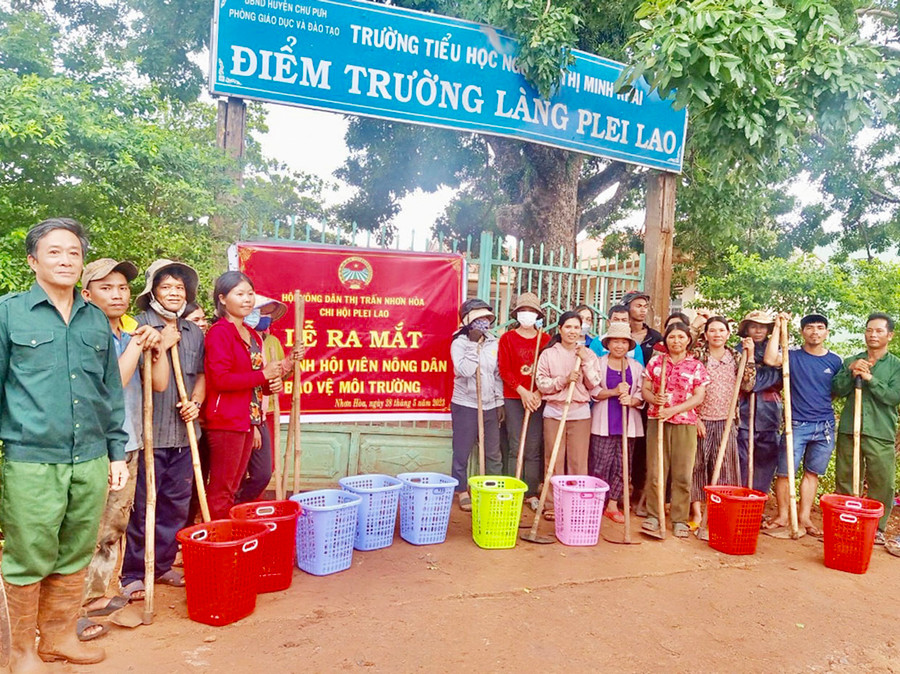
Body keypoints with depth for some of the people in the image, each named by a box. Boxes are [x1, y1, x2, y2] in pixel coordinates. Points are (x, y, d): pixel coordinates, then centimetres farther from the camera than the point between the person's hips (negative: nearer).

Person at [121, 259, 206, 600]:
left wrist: (195, 402, 1)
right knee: (141, 506, 3)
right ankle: (133, 574, 18)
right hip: (148, 432, -5)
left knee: (177, 504, 13)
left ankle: (163, 566, 28)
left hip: (183, 433, 5)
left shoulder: (194, 332, 12)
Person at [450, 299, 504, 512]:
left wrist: (500, 402, 9)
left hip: (490, 405, 4)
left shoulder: (494, 343, 8)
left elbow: (499, 374, 12)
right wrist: (474, 344, -19)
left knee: (494, 453, 10)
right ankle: (462, 492, 18)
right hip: (465, 405, -4)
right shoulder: (459, 343, -7)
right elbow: (464, 371, -22)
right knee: (462, 452, 4)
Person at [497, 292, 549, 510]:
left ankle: (531, 493, 12)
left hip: (538, 399, 2)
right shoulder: (507, 338, 4)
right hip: (514, 398, -2)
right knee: (516, 447, -2)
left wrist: (539, 393, -10)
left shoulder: (545, 340, 8)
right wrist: (522, 391, -13)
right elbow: (504, 369, -3)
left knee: (534, 448, 4)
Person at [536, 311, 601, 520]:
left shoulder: (588, 354, 8)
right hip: (554, 411, 0)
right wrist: (564, 379, -14)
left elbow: (593, 385, 1)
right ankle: (552, 505, 10)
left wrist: (585, 361, -8)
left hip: (580, 413, 1)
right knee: (554, 461, 1)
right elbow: (542, 384, -1)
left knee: (579, 462, 1)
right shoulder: (548, 354, 5)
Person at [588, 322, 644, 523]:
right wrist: (614, 391, -17)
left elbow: (641, 396, 6)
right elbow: (593, 392, -3)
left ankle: (612, 505, 18)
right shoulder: (599, 364, 4)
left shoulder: (636, 367, 9)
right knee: (600, 465, -2)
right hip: (603, 423, -2)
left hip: (628, 424, 2)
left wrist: (631, 400, -15)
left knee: (622, 466, 6)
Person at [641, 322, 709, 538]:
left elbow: (698, 397, -2)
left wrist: (673, 410, -14)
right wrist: (654, 399, -14)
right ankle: (653, 515, 15)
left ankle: (680, 519, 12)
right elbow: (645, 389, 8)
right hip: (656, 421, 1)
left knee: (683, 473, 2)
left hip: (685, 423, -1)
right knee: (655, 470, 4)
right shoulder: (655, 361, 7)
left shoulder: (696, 366, 3)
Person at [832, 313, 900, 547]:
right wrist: (851, 372, -12)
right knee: (845, 481, 7)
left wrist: (870, 378, -16)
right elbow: (836, 390, 2)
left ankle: (876, 530, 12)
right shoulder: (851, 361, 12)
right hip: (849, 431, 2)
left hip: (880, 434, -2)